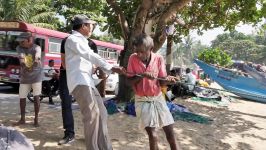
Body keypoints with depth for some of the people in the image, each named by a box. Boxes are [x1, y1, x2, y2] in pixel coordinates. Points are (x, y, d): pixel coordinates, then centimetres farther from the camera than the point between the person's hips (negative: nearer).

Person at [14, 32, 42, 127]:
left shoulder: (36, 48, -14)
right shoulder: (19, 48, -5)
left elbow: (37, 57, -35)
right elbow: (21, 58, -24)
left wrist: (36, 62, -57)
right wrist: (23, 66, -45)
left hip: (36, 76, -3)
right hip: (24, 77, 4)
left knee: (36, 97, -6)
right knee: (22, 98, 6)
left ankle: (36, 119, 7)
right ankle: (22, 119, 22)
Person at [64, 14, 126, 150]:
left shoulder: (82, 41, 26)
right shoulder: (72, 39, -3)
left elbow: (92, 59, 22)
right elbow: (90, 56, -14)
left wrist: (111, 69, 12)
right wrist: (111, 67, -13)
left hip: (87, 81, 10)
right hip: (79, 81, -10)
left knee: (101, 113, 7)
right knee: (92, 114, -17)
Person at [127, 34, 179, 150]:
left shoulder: (159, 59, -8)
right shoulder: (133, 58, -10)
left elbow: (161, 81, -3)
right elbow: (130, 81, -8)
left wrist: (168, 79, -26)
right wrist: (143, 75, -24)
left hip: (158, 98, 2)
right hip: (142, 100, -2)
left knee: (169, 130, 7)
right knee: (152, 133, -5)